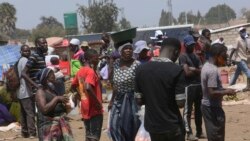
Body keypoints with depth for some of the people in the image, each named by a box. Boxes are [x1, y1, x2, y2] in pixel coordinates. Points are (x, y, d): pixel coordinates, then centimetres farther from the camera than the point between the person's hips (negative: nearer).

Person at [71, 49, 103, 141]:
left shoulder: (80, 71, 10)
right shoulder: (91, 71, -16)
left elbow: (73, 86, 20)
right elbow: (88, 88, -31)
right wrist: (97, 102, -22)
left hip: (85, 107, 8)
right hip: (94, 108, -8)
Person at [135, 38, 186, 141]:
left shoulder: (141, 69, 0)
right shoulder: (176, 70, -14)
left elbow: (139, 100, 3)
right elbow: (180, 103, -16)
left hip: (152, 125, 5)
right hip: (172, 126, -5)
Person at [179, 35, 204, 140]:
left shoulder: (196, 56, 15)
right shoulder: (183, 57, -8)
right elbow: (187, 73, -18)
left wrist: (193, 69, -12)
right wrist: (197, 71, -5)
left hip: (199, 85, 8)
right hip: (189, 86, -8)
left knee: (198, 109, 14)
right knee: (188, 110, -3)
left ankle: (199, 131, 23)